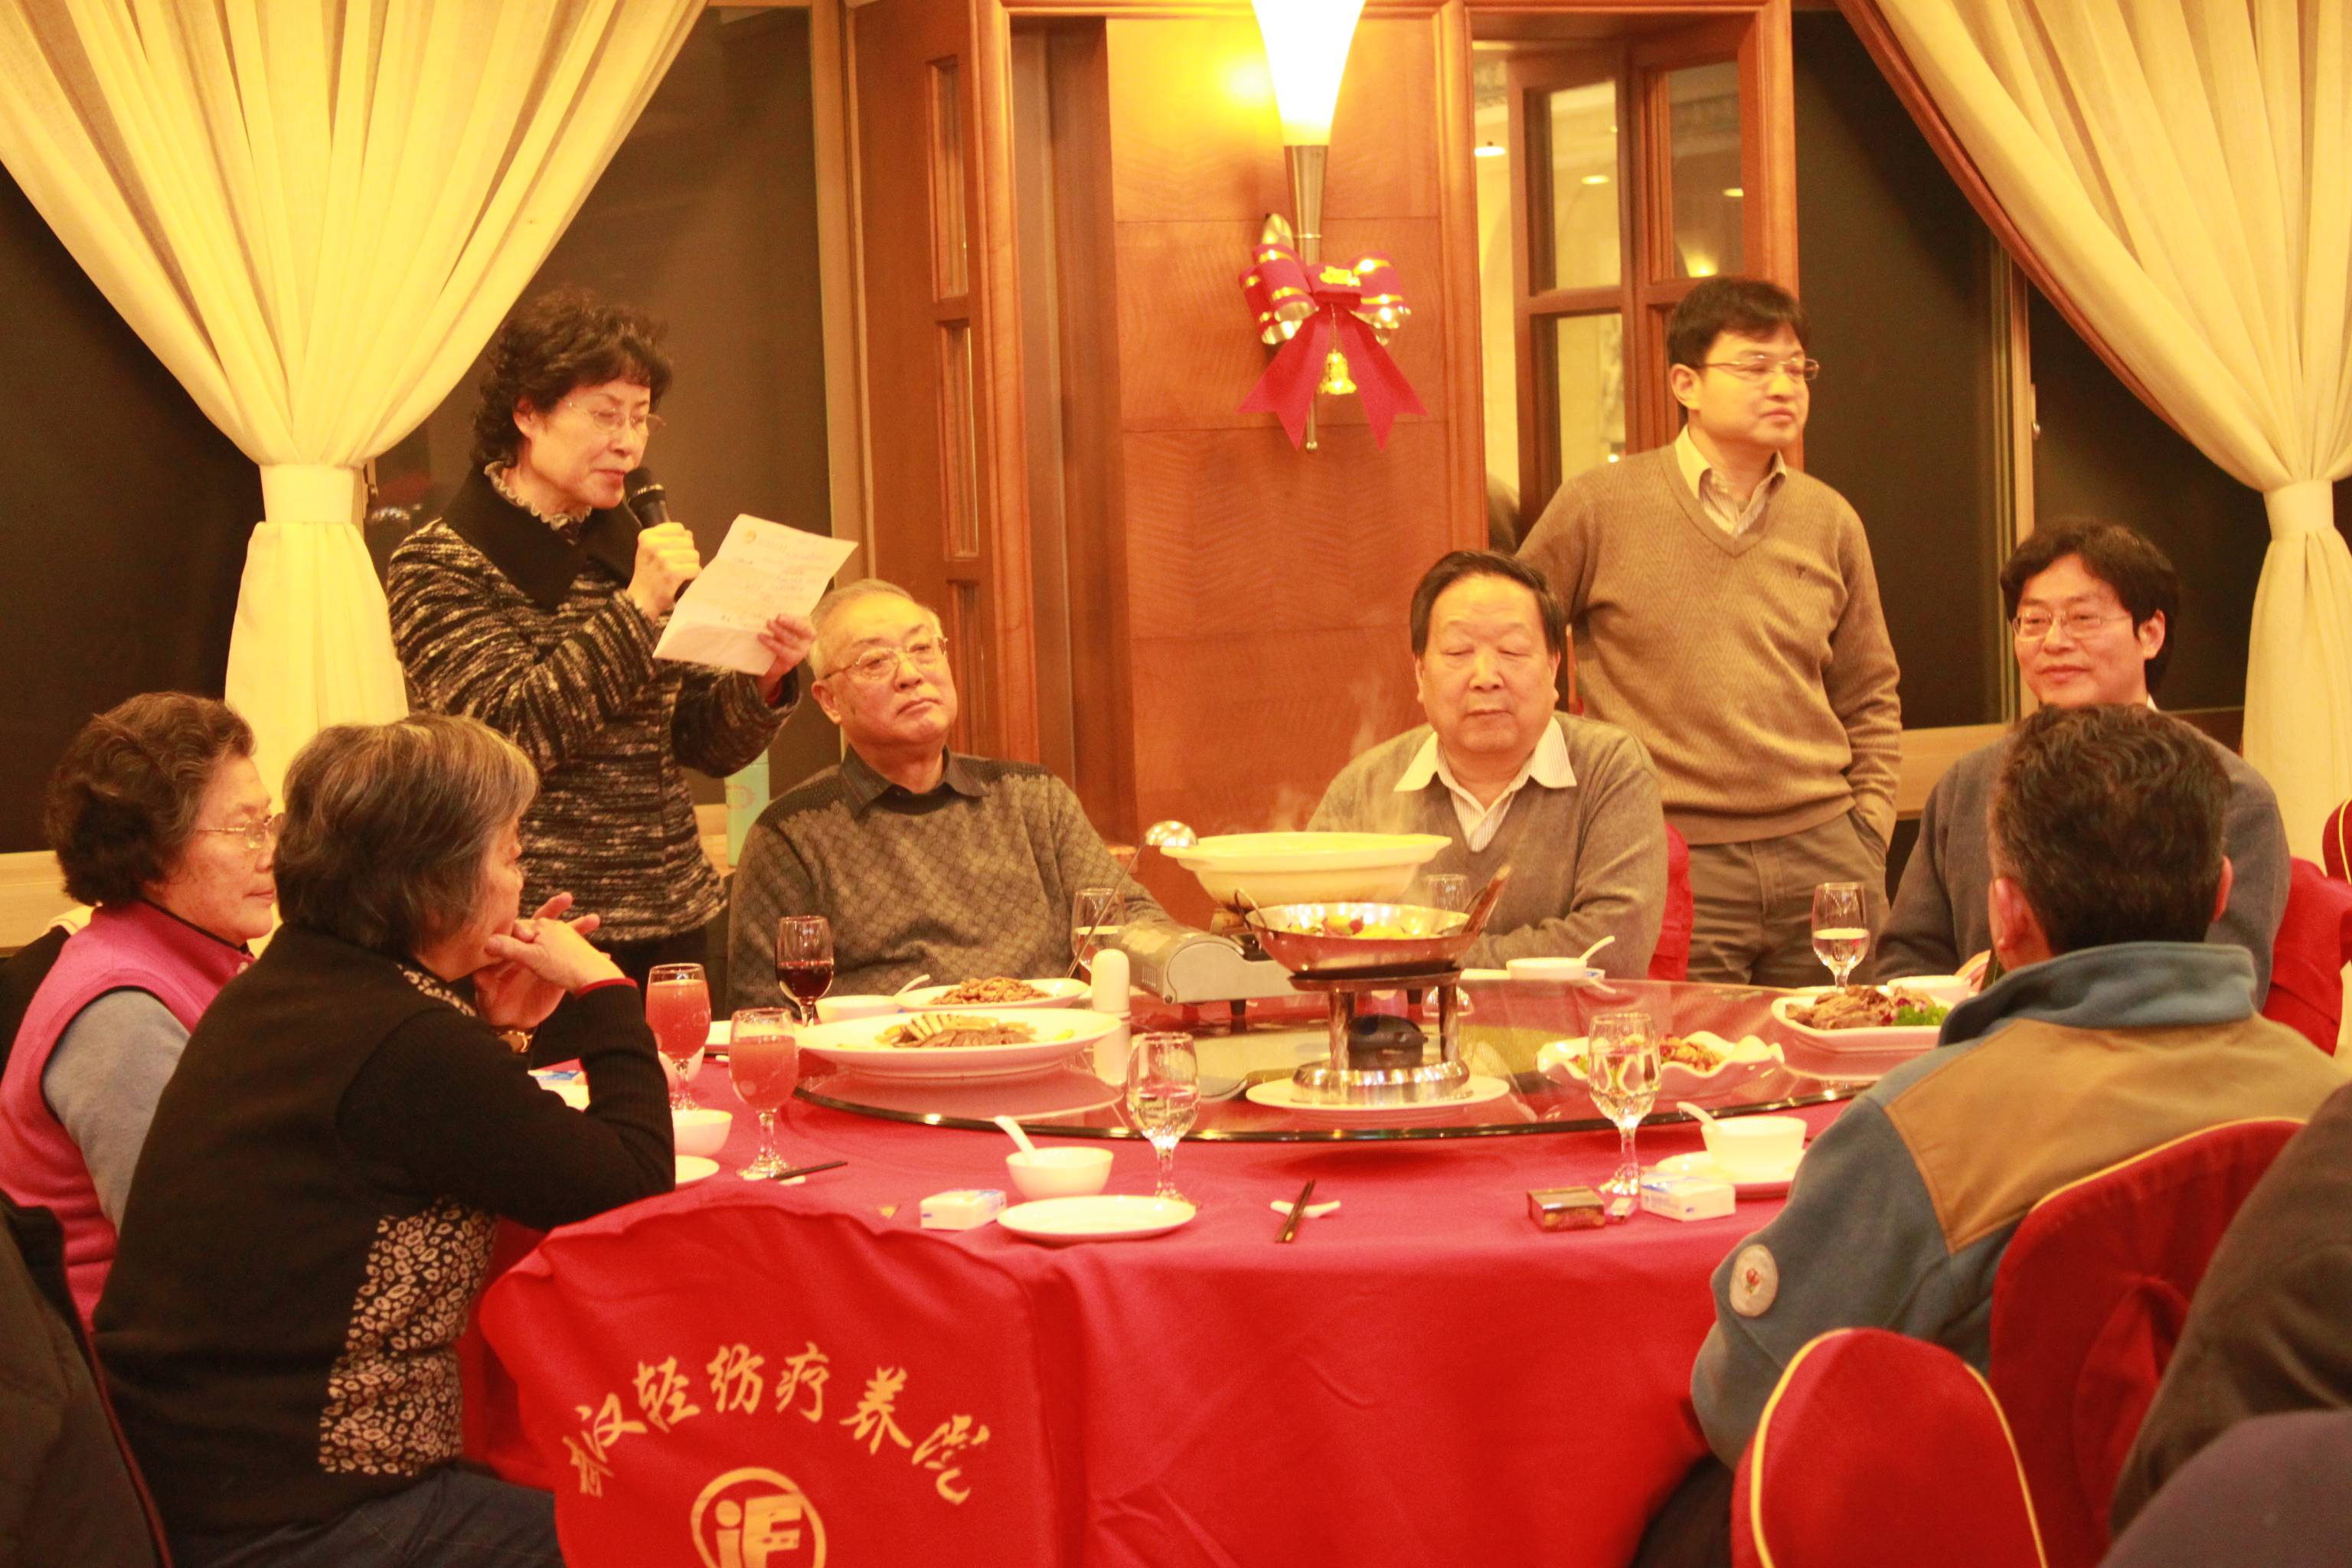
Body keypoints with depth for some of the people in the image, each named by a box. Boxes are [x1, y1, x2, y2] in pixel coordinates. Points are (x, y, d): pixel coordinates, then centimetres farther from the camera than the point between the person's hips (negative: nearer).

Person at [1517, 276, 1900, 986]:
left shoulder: (1830, 521, 10)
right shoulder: (1599, 507, -1)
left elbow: (1869, 698, 20)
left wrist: (1868, 829, 9)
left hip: (1822, 851, 3)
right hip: (1673, 863, -3)